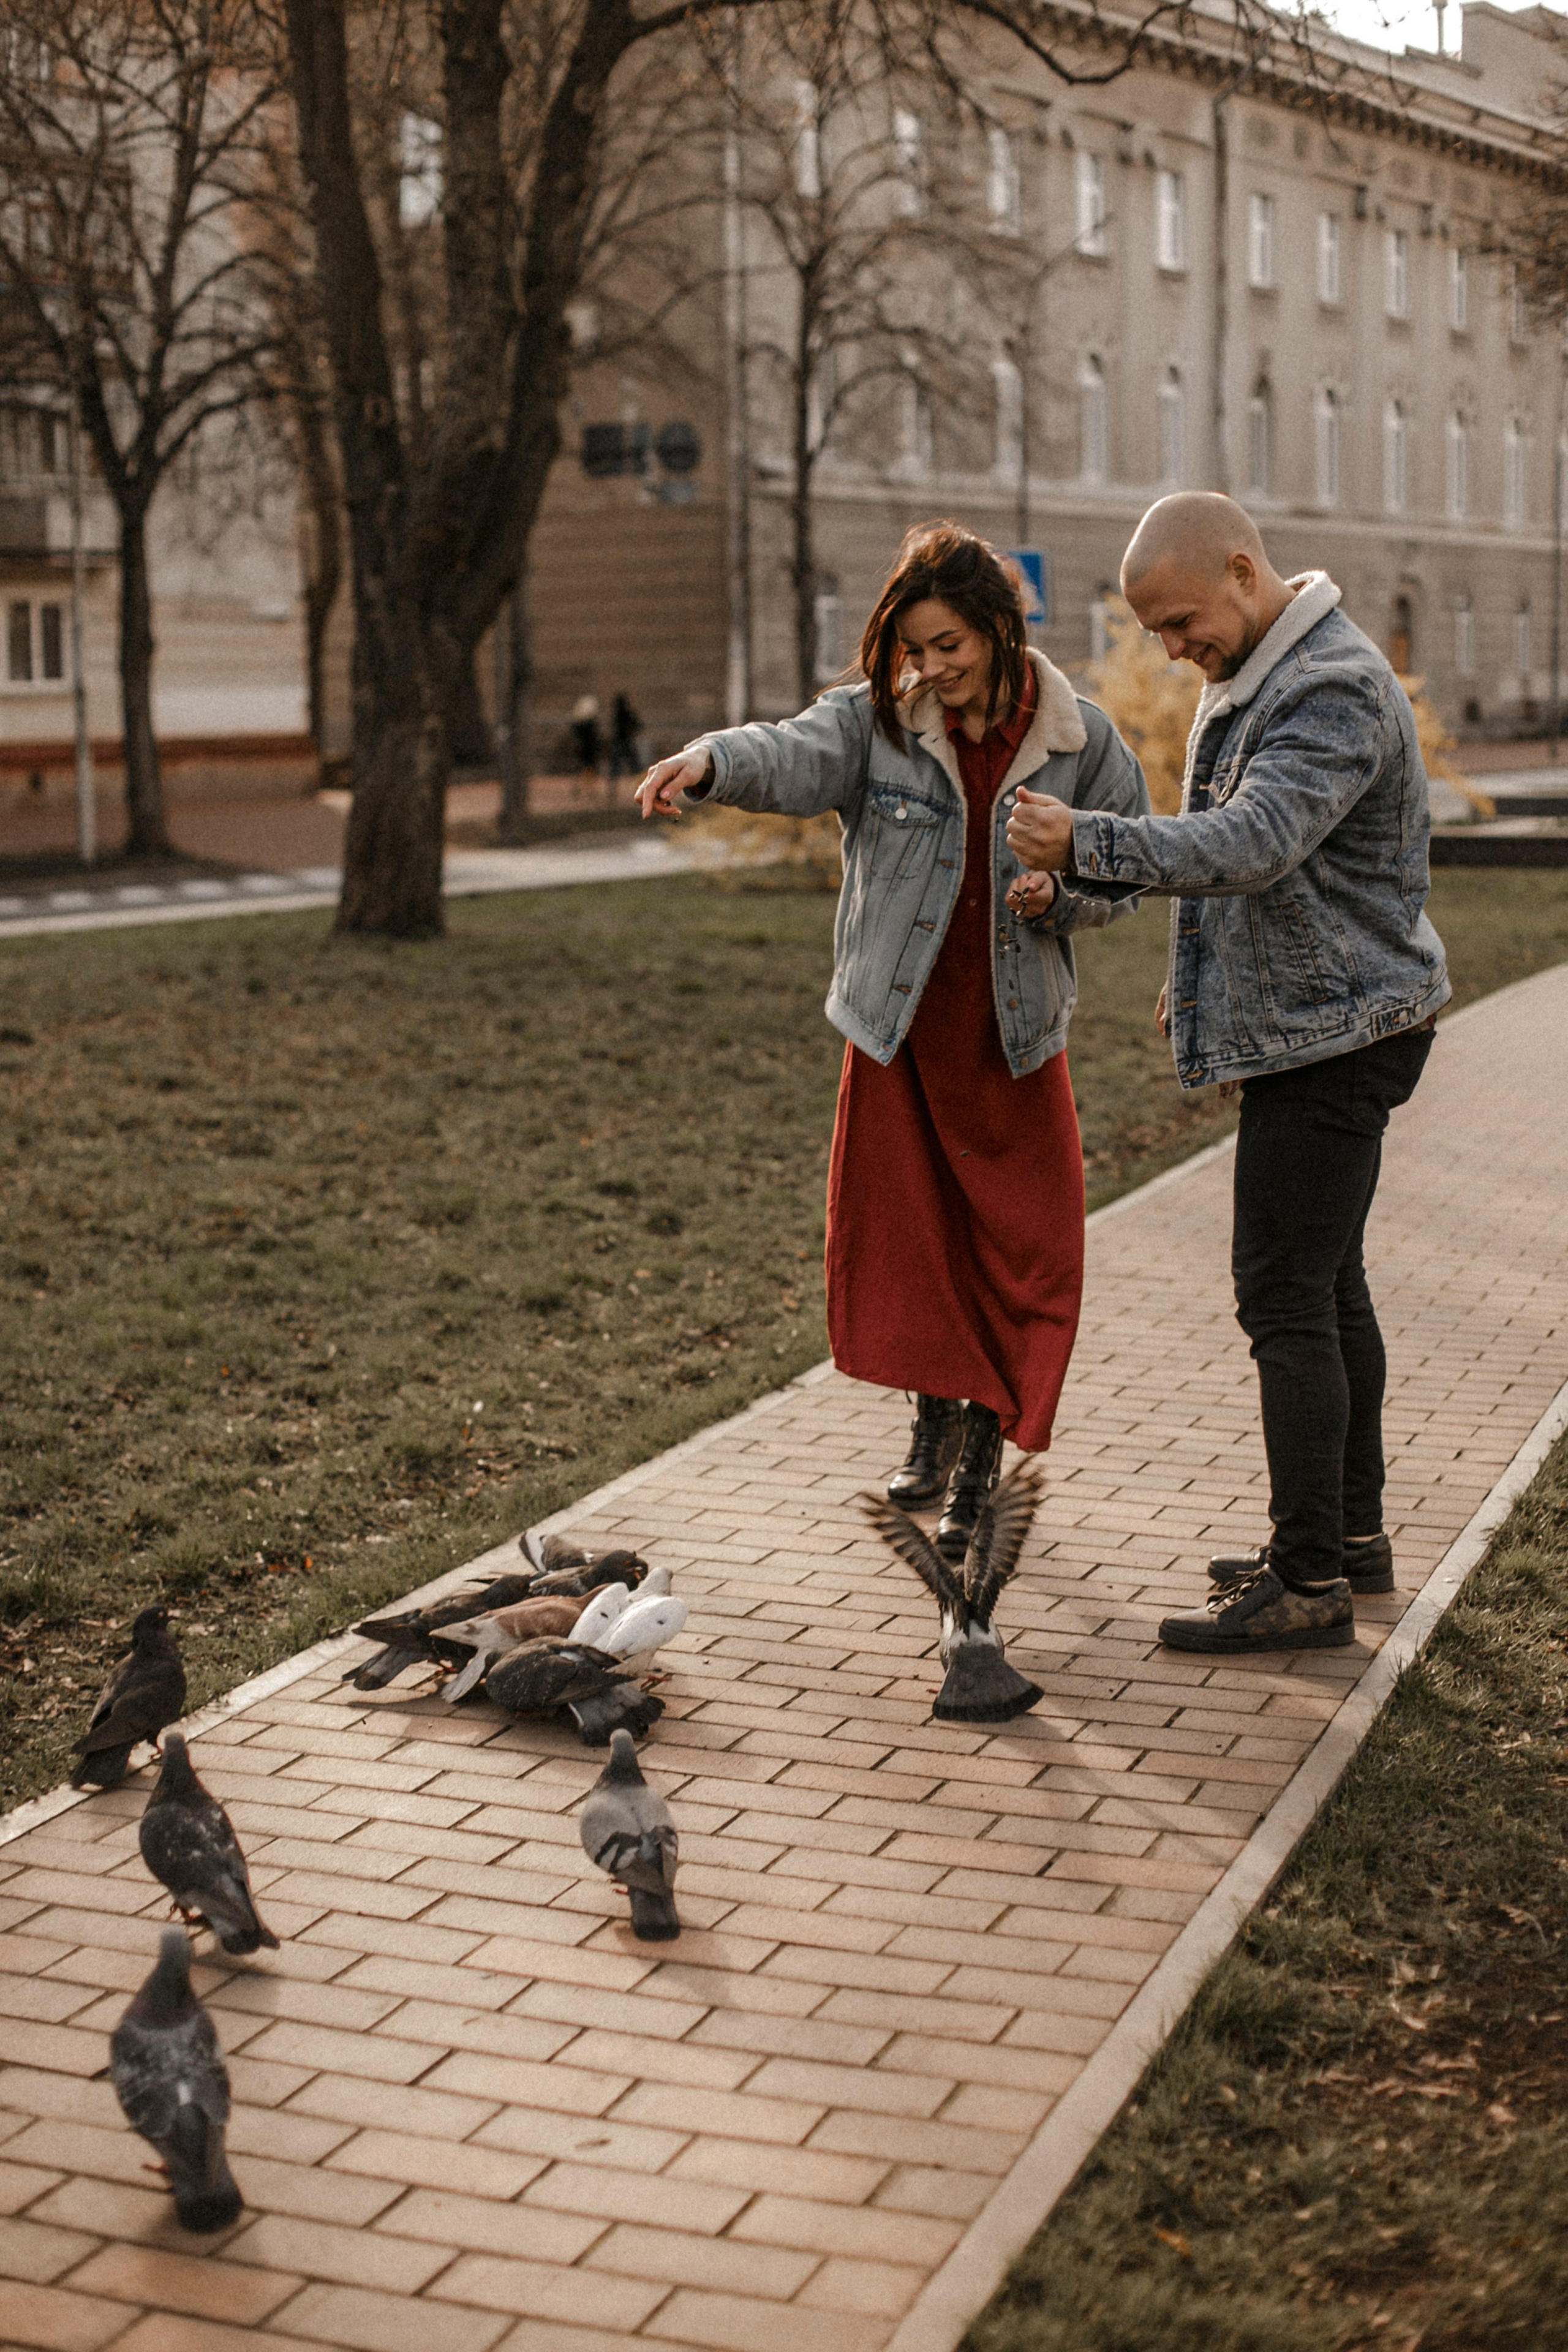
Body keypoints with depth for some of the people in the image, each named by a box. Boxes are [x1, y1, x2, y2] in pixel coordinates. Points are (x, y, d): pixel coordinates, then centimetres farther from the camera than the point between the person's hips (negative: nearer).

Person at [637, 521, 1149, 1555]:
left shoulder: (1080, 739, -4)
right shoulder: (878, 722, -6)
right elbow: (797, 755, -26)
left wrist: (1060, 891, -16)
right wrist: (710, 759, -48)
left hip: (1015, 1034, 0)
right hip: (899, 1027, 1)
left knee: (1022, 1254, 3)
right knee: (905, 1235, 10)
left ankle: (982, 1458, 20)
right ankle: (936, 1426, 34)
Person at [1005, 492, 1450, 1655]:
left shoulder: (1337, 691, -20)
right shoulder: (1254, 676, 13)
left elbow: (1252, 843, -34)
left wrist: (1088, 842, -39)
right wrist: (1199, 977, 21)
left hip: (1333, 1032, -10)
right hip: (1310, 1023, 10)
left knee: (1287, 1298, -10)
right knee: (1328, 1286, 15)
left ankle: (1310, 1583, -5)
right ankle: (1352, 1533, 26)